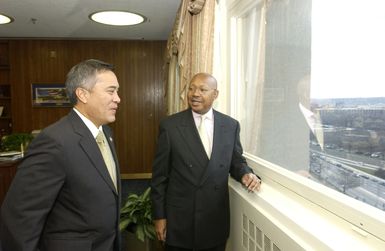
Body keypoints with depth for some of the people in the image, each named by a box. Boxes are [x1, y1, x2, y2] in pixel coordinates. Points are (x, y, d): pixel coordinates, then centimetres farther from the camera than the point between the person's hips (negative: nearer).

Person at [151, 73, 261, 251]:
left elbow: (236, 161, 10)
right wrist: (159, 216, -3)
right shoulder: (170, 125, -8)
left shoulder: (231, 125, -2)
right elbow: (160, 175, -5)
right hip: (178, 220, -1)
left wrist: (246, 174, -12)